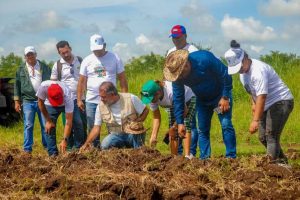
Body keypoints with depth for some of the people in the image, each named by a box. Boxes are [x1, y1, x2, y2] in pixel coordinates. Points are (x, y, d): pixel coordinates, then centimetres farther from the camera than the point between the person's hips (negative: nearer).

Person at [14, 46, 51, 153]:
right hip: (28, 101, 0)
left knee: (45, 125, 3)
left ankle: (47, 146, 12)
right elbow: (17, 85, 8)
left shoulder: (44, 68, 7)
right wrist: (17, 101, 3)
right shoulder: (21, 70, 8)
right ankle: (27, 149, 3)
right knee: (28, 126, -1)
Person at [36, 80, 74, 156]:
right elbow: (40, 102, -16)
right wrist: (48, 120, -12)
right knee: (50, 128, -8)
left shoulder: (68, 96, -43)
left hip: (66, 105, -1)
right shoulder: (43, 87, -39)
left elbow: (69, 121, -40)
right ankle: (53, 154, 1)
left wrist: (65, 140, -46)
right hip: (50, 106, 1)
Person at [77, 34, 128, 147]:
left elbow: (122, 79, 2)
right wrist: (79, 100, 2)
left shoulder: (114, 58, 0)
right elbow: (82, 82, 6)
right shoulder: (87, 60, 4)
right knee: (92, 128, 6)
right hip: (92, 101, 2)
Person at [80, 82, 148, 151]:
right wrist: (86, 143, -14)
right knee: (105, 145, -29)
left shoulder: (131, 98, -11)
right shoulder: (100, 106, -4)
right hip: (116, 134, 1)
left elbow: (145, 111, 1)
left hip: (134, 134, -1)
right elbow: (96, 127, -3)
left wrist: (138, 122, -17)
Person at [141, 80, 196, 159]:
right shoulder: (153, 97, -23)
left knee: (185, 127, -24)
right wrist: (154, 135, -25)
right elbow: (156, 117, -16)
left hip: (188, 101, -6)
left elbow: (184, 110, -31)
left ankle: (187, 156, -27)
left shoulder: (171, 92, -43)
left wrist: (175, 126, -29)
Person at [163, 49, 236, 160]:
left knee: (226, 125, -14)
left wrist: (225, 97, -22)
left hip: (220, 95, -5)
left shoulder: (204, 59, -34)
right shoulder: (177, 76, -18)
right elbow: (178, 99, -9)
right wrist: (180, 122, -12)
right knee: (202, 130, 1)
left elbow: (225, 75, -24)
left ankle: (231, 157, -11)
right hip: (202, 100, 5)